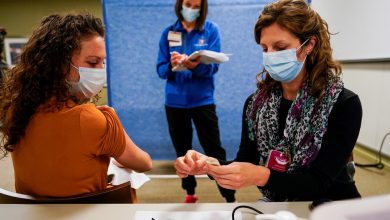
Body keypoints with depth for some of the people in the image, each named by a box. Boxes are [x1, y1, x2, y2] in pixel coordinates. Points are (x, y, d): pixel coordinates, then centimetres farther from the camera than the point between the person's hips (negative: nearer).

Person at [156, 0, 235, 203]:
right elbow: (161, 70, 0)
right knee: (182, 151, 12)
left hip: (202, 100, -2)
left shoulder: (211, 30, -1)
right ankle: (190, 193, 29)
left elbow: (213, 66, -11)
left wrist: (194, 66, -31)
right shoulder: (168, 33, 4)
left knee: (214, 151, -2)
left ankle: (230, 197, 9)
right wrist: (172, 65, -22)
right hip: (175, 102, 3)